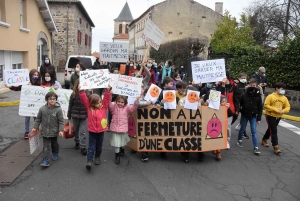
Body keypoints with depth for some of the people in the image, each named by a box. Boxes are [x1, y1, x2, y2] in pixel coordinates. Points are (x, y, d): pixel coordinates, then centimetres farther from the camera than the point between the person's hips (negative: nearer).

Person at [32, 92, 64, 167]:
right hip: (45, 131, 1)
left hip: (54, 131, -1)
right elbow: (38, 119, 5)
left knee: (54, 144, 19)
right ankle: (45, 161, 3)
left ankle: (55, 154, 46)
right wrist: (35, 127, 6)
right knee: (46, 146, 0)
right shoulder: (42, 109, -7)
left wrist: (61, 130, -17)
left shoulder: (58, 109, -13)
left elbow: (61, 121, -11)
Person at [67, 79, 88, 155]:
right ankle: (77, 142, 39)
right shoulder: (73, 95, -7)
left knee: (83, 132, -2)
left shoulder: (87, 94, -9)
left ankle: (82, 147, 5)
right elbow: (70, 105, 1)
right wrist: (69, 116, 6)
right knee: (76, 130, 18)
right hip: (75, 115, 2)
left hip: (84, 116, -1)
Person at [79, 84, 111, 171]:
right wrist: (81, 90, -21)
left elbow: (107, 98, -11)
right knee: (91, 146, 1)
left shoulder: (104, 106, -3)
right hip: (92, 131, -2)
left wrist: (108, 90, -23)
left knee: (99, 146, 17)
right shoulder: (89, 107, -6)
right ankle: (89, 161, 2)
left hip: (101, 130, 2)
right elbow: (84, 99, -12)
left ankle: (97, 157, 37)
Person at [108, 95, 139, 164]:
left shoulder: (127, 108, -3)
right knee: (116, 143, -2)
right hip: (115, 128, -1)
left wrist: (136, 101, -30)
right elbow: (109, 103, -18)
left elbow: (133, 108, -15)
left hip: (123, 128, 2)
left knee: (122, 141, 22)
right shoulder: (113, 107, -3)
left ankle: (121, 149, 52)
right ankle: (117, 156, 13)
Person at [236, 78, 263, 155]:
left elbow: (260, 108, -2)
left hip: (253, 116, 0)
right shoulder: (244, 95, -10)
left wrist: (259, 118, -4)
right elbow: (239, 104, 1)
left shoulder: (258, 96, -6)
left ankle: (256, 147, -1)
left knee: (254, 131, -3)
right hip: (244, 115, 0)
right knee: (242, 129, 15)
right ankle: (239, 140, 38)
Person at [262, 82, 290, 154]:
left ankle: (264, 140, 40)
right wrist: (275, 109, -23)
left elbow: (288, 107, 4)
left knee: (271, 129, 19)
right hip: (270, 116, -6)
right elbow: (266, 105, -17)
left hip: (278, 117, 6)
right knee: (274, 131, -8)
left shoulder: (284, 98, 2)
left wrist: (283, 111, -16)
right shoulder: (270, 96, -14)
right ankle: (276, 147, -7)